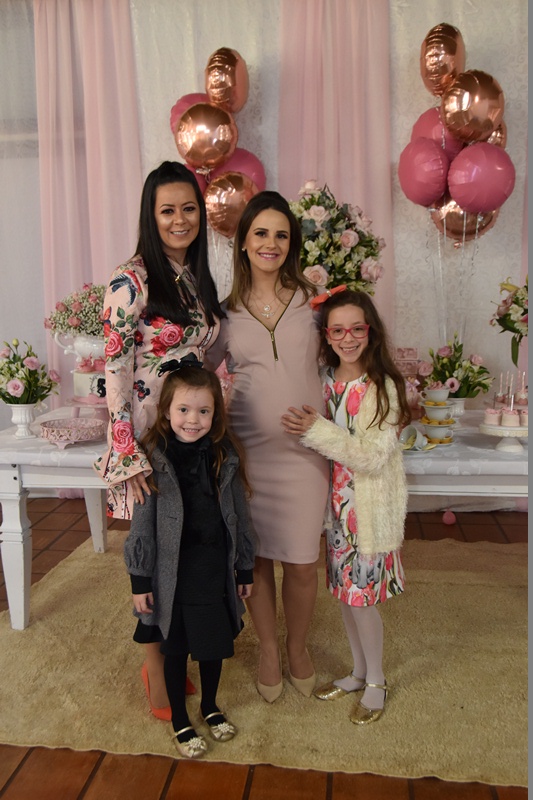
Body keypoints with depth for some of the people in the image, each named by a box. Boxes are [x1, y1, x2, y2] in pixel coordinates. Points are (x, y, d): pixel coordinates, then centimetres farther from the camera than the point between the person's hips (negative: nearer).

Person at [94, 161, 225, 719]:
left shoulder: (198, 277, 11)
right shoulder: (132, 280, -12)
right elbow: (115, 370, -14)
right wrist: (129, 454, -17)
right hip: (149, 437, -7)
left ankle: (166, 656, 34)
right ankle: (156, 670, 26)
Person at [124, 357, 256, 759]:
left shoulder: (225, 455, -6)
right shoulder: (153, 458, -15)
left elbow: (239, 515, 3)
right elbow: (142, 524, -9)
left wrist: (245, 569, 7)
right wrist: (140, 580, -7)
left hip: (216, 567, 3)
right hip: (173, 571, -3)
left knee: (215, 641, 18)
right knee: (176, 647, 14)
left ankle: (210, 705, 45)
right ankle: (179, 719, 38)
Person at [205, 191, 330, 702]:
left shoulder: (311, 299, 1)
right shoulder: (226, 311, 3)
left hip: (304, 449, 0)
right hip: (247, 448, 1)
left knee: (302, 563, 6)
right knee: (256, 557, 11)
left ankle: (297, 648, 35)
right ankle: (268, 650, 36)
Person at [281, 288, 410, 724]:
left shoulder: (384, 386, -15)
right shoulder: (324, 380, 1)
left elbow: (373, 457, -22)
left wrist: (319, 430, -27)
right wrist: (304, 428, -9)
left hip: (372, 505, -5)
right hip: (338, 501, 6)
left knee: (361, 596, 3)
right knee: (345, 590, 16)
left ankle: (376, 682, 28)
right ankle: (359, 672, 37)